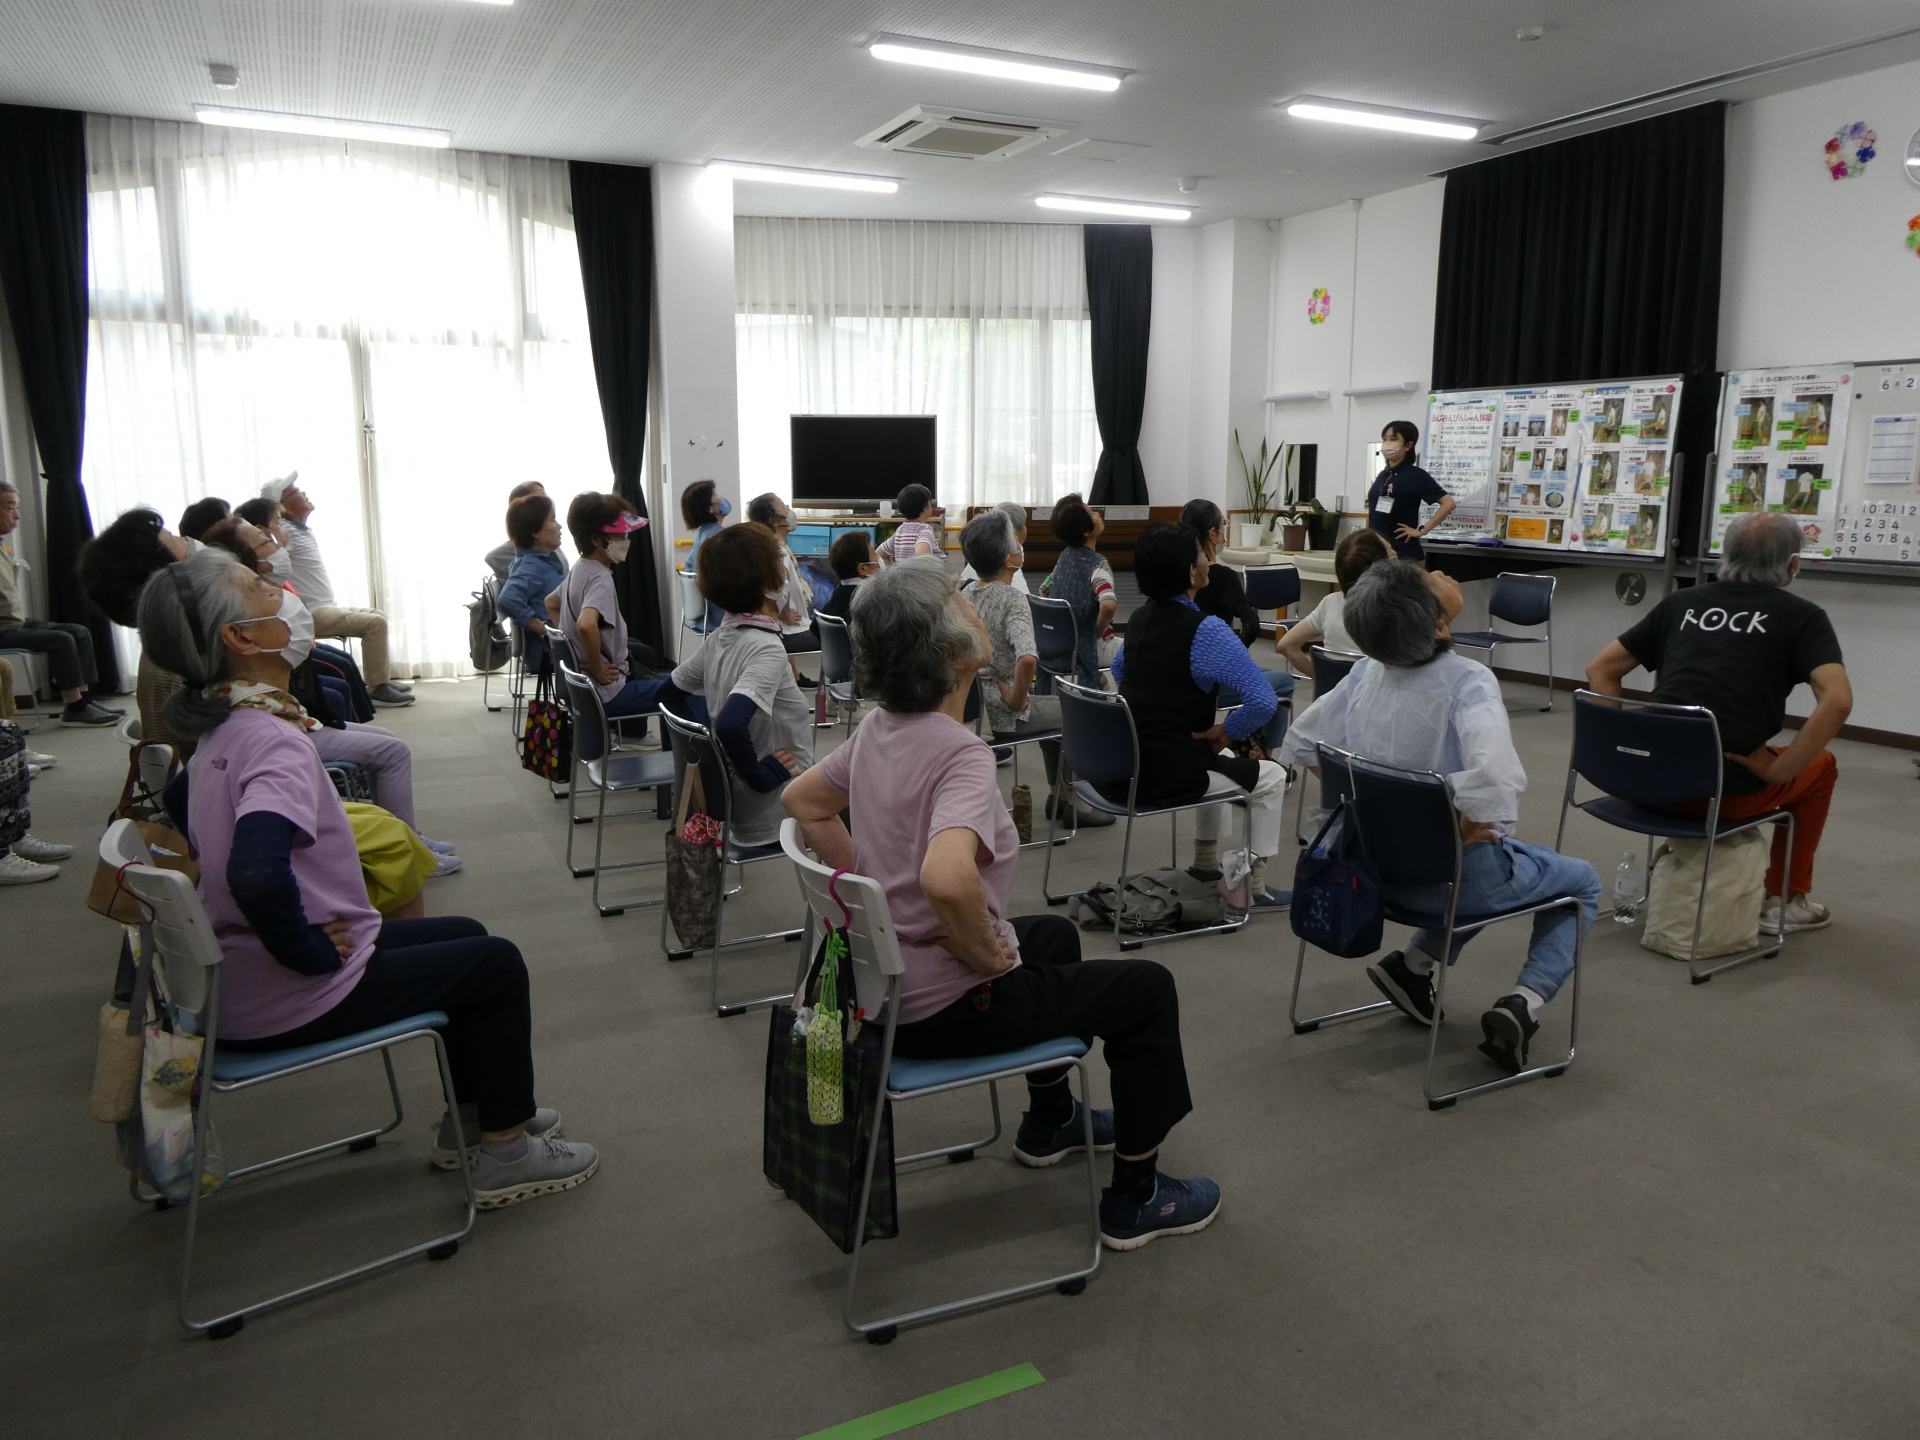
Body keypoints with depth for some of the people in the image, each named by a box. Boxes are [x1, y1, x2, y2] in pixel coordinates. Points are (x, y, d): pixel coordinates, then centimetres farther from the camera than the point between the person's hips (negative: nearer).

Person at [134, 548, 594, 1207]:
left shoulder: (220, 728, 5)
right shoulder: (274, 742, -27)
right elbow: (256, 873, -43)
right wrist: (311, 952, -25)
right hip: (282, 1003, -10)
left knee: (464, 936, 21)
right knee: (497, 963, 3)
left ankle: (472, 1114, 33)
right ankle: (507, 1153, 14)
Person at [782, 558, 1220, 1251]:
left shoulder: (877, 728, -2)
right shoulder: (959, 752, -28)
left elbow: (802, 801, 13)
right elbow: (947, 877, -45)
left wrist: (877, 892, 10)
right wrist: (988, 953, -26)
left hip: (886, 975, 9)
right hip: (943, 1008, -9)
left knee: (1056, 934, 32)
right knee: (1147, 988, 7)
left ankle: (1049, 1121, 49)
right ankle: (1134, 1201, 21)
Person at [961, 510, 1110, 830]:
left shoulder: (967, 597, 4)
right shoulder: (1013, 601, -21)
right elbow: (1027, 659, -38)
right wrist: (1017, 699, -21)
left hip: (972, 706, 8)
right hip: (1002, 713, -8)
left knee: (1052, 708, 33)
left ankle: (1057, 794, 41)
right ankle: (1073, 803, 24)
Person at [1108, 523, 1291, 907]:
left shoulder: (1139, 619, 5)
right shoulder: (1206, 630, -19)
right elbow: (1263, 702, -24)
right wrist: (1224, 732, -8)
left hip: (1119, 772, 8)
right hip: (1168, 777, -8)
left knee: (1220, 759, 36)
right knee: (1272, 778, 14)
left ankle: (1207, 861, 47)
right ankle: (1254, 887, 20)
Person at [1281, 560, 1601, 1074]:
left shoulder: (1367, 672, -6)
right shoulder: (1466, 682, -25)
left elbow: (1297, 746, 3)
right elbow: (1498, 780, -40)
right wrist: (1467, 825, -22)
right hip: (1454, 873, -6)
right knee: (1582, 883, 22)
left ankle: (1412, 963, 20)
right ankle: (1521, 1005, 4)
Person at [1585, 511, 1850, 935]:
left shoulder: (1682, 603, 12)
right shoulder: (1802, 617, 1)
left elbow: (1600, 669, 13)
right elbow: (1836, 701, -15)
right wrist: (1779, 770, -7)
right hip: (1726, 793, -4)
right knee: (1820, 765, 27)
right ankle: (1786, 899, 34)